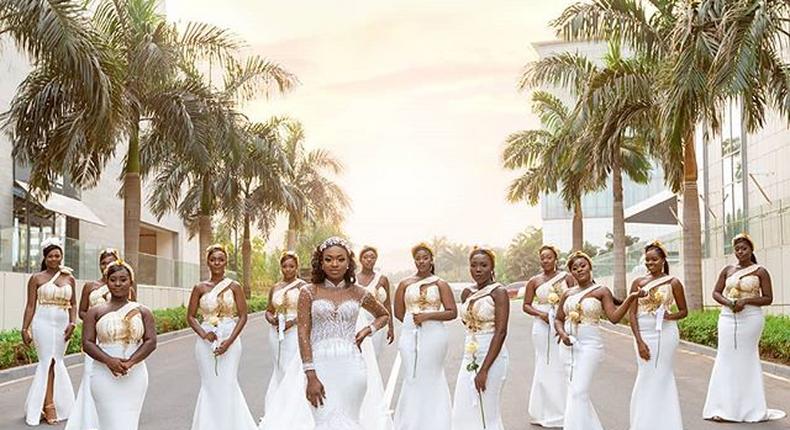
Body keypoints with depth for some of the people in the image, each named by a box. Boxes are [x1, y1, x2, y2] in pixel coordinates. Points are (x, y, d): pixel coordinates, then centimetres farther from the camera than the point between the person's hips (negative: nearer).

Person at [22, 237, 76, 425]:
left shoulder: (70, 279, 10)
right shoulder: (36, 278, 1)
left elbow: (73, 304, 12)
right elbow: (30, 306, 1)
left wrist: (72, 324, -2)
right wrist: (24, 329, -4)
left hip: (63, 324, 3)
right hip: (43, 323, -3)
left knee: (55, 362, 4)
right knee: (49, 361, -6)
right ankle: (49, 406, 1)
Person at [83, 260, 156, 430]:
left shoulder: (142, 312, 7)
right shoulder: (95, 312, 5)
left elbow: (151, 341, -2)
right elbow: (87, 343, -3)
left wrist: (130, 362, -17)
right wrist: (109, 360, -19)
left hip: (134, 376, 1)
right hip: (105, 376, -1)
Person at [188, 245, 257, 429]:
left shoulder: (234, 287, 0)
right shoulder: (200, 288, 4)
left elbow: (243, 316, -2)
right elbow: (190, 316, 6)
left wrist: (229, 341, -12)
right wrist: (203, 334, -11)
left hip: (229, 340, -1)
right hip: (206, 342, 1)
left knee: (228, 385, -3)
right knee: (209, 385, 5)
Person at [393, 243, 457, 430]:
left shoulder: (440, 284, 2)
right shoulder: (405, 284, 8)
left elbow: (452, 313, -5)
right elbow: (399, 313, 11)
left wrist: (427, 316, -13)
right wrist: (414, 321, 0)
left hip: (434, 336, -2)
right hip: (410, 336, 2)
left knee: (430, 378, 2)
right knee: (412, 378, 4)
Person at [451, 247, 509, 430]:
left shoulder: (498, 292, -10)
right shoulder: (467, 293, 9)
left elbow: (501, 332, -17)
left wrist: (484, 369, -21)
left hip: (491, 355, -7)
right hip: (469, 356, 7)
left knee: (487, 414, 0)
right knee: (463, 413, 7)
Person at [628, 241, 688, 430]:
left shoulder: (673, 283, 0)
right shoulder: (638, 282, 3)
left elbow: (684, 311, 8)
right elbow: (632, 313, 0)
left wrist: (671, 316, -15)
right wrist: (639, 341, -8)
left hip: (665, 333, -2)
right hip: (644, 334, 2)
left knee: (662, 377, 1)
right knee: (645, 378, 5)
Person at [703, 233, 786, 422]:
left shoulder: (760, 272, -1)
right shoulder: (728, 270, 9)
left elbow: (768, 298, -3)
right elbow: (716, 293, 10)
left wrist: (746, 300, -16)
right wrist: (728, 303, -10)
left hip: (750, 319, -3)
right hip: (728, 318, 3)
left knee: (746, 359, 1)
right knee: (726, 359, 2)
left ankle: (748, 408, 11)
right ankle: (724, 407, 7)